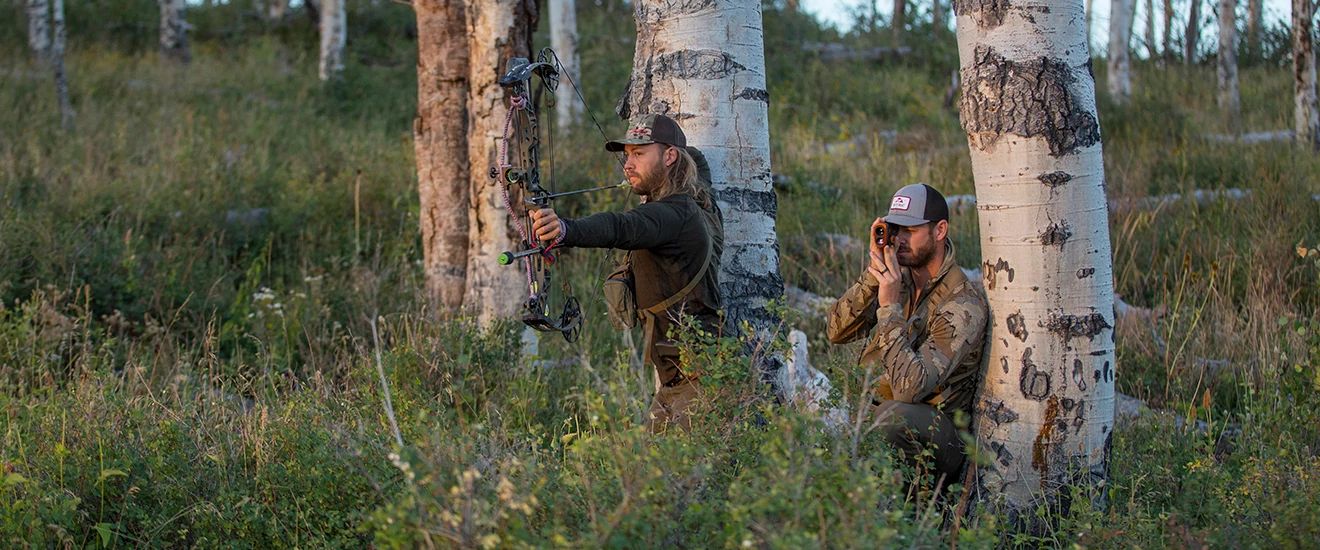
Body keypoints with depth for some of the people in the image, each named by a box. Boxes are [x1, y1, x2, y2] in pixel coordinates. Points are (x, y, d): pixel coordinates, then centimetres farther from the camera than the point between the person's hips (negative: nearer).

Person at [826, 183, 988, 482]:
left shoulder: (964, 305, -19)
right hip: (875, 410, 7)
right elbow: (837, 332, -3)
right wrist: (873, 272, -14)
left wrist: (890, 306, -27)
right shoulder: (902, 277, 4)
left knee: (895, 416, -37)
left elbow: (909, 389, -28)